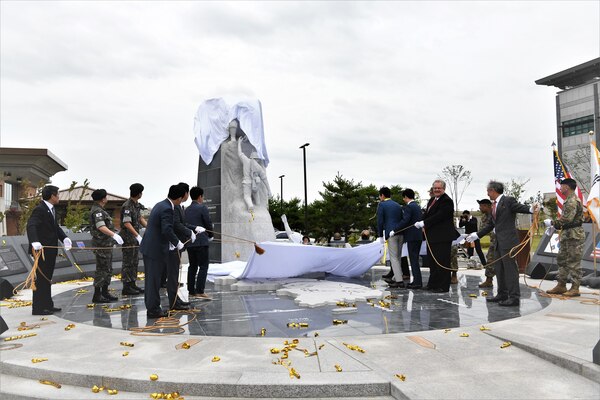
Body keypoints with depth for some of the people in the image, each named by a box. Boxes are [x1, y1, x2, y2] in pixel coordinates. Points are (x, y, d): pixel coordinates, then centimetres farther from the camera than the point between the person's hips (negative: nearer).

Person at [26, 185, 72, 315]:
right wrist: (35, 242, -44)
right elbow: (31, 225, -29)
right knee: (41, 278, -2)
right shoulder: (40, 209, -16)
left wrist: (64, 238, -2)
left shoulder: (51, 209, 13)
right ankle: (38, 308, 6)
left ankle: (47, 305, 25)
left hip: (51, 249, 9)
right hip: (42, 249, -9)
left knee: (47, 278, 16)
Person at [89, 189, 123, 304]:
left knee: (108, 269, 15)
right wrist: (114, 235, -39)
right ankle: (97, 295, 3)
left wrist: (113, 236, 32)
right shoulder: (97, 211, -16)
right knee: (101, 270, -4)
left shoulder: (99, 210, 16)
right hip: (101, 245, -10)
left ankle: (105, 292, 24)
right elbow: (101, 227, -30)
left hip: (106, 244, 10)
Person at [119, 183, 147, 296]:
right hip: (128, 237, -9)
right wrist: (138, 235, -31)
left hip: (135, 237, 9)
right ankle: (126, 288, 5)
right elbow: (127, 223, -25)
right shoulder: (127, 206, -19)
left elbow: (140, 218, 13)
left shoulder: (137, 204, 10)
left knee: (135, 262, 14)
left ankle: (132, 284, 23)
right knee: (128, 263, -2)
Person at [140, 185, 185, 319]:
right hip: (156, 249, -10)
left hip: (148, 247, 10)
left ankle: (151, 307, 27)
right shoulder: (167, 209, -19)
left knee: (151, 279, 16)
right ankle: (153, 310, 9)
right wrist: (177, 243, -13)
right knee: (154, 280, 0)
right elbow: (167, 230, -27)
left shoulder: (160, 205, 11)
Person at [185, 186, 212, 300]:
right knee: (203, 266, -3)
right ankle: (200, 291, -7)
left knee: (192, 266, 12)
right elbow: (208, 223, -8)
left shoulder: (187, 209, 11)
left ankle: (191, 291, 15)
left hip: (189, 242, 7)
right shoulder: (202, 208, -9)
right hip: (201, 241, -7)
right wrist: (210, 236, 8)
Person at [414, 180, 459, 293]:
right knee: (432, 261, 16)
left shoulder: (447, 201, -13)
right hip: (432, 236, 9)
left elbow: (439, 216, -22)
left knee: (442, 262, -3)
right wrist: (420, 222, -8)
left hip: (442, 237, -9)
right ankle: (433, 284, 27)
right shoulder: (432, 200, 16)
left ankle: (443, 287, 5)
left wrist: (424, 223, -20)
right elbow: (427, 214, 12)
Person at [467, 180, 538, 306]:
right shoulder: (494, 205, 19)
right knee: (499, 268, 14)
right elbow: (490, 225, 24)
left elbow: (521, 208, -17)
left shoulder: (508, 200, -5)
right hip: (499, 242, 9)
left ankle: (514, 297, -1)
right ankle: (502, 294, 24)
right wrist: (476, 235, 24)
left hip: (508, 240, -9)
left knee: (510, 267, -6)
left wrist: (531, 209, -39)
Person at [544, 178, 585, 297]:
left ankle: (575, 288, 3)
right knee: (562, 260, 14)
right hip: (567, 235, 11)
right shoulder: (569, 200, 16)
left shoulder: (573, 201, -17)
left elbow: (567, 219, -25)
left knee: (574, 262, -4)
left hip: (574, 235, -11)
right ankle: (561, 286, 21)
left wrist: (552, 222, -15)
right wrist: (554, 226, 14)